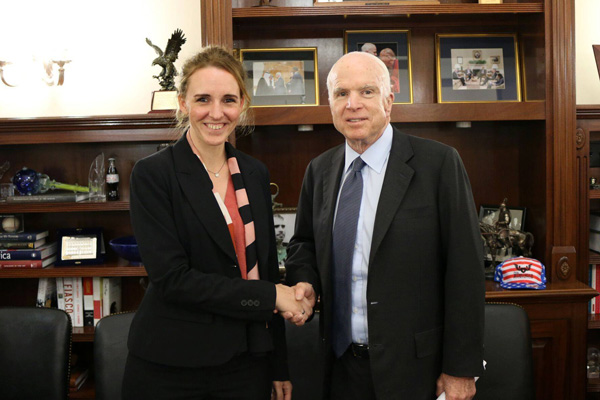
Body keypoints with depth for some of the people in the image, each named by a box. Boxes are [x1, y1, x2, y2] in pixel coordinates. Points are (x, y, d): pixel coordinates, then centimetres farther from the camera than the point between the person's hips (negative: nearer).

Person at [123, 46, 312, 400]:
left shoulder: (255, 174, 5)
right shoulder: (153, 174, -10)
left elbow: (267, 268, 9)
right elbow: (171, 278, -17)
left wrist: (279, 367, 10)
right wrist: (270, 296, -16)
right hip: (170, 370, -4)